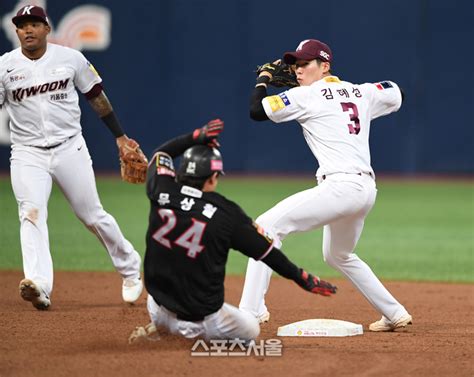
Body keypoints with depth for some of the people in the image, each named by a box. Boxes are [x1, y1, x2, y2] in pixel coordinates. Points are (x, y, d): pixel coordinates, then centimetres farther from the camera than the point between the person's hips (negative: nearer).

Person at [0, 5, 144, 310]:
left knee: (92, 216, 6)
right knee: (32, 213, -20)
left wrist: (120, 135, 10)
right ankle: (39, 285, -33)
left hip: (70, 148, 0)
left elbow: (96, 96, 9)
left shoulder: (71, 58, 0)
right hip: (27, 153, 0)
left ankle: (129, 266, 29)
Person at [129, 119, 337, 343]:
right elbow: (266, 252, -6)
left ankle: (158, 327, 10)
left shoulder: (161, 192, -9)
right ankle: (199, 332, -2)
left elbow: (161, 154, 14)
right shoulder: (227, 214, -15)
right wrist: (303, 279, 4)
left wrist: (196, 136, 7)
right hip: (205, 320, -4)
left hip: (160, 313, 4)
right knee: (250, 329, 25)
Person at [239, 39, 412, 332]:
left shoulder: (307, 96, -3)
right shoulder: (360, 92, 17)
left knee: (268, 225, -9)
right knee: (339, 256, 30)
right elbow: (396, 94, 34)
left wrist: (264, 77, 14)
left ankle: (251, 309, -20)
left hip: (341, 185, -9)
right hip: (366, 190, 9)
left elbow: (256, 110, -4)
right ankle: (396, 314, 31)